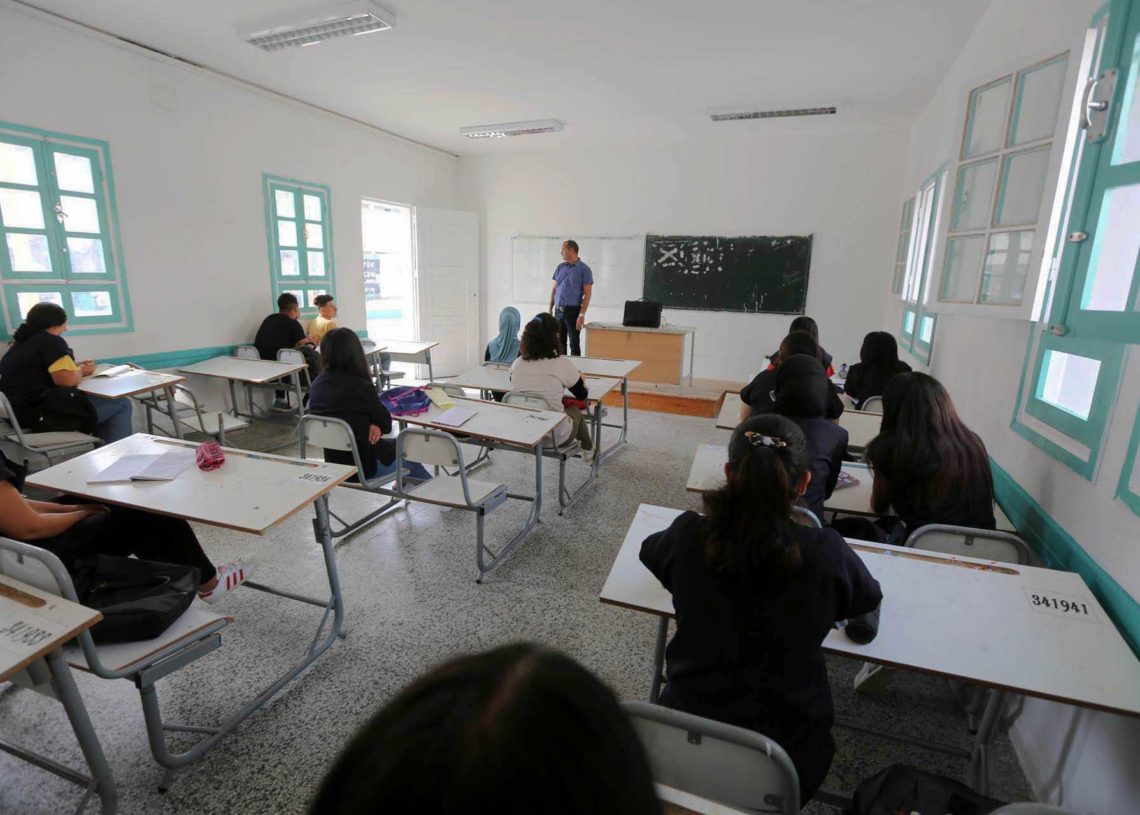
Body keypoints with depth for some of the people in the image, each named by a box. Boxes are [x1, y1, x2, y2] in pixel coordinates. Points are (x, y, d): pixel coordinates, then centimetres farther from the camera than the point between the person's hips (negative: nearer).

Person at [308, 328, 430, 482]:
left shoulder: (317, 385, -5)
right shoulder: (361, 387, -26)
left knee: (395, 446, 28)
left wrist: (371, 425, -10)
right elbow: (386, 423, -13)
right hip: (363, 465, -7)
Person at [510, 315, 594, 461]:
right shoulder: (563, 364, -18)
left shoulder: (517, 364, -7)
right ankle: (588, 449, 57)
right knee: (575, 411, 30)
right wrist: (580, 379, 20)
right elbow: (582, 396, -3)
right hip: (553, 437, -3)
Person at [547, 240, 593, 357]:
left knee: (574, 344, -1)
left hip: (573, 311, -5)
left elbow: (587, 294, -9)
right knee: (560, 343, 11)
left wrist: (582, 315, -16)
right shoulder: (560, 267, 10)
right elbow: (554, 289, 14)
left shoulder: (584, 269, -5)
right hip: (558, 310, 5)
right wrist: (550, 309, 8)